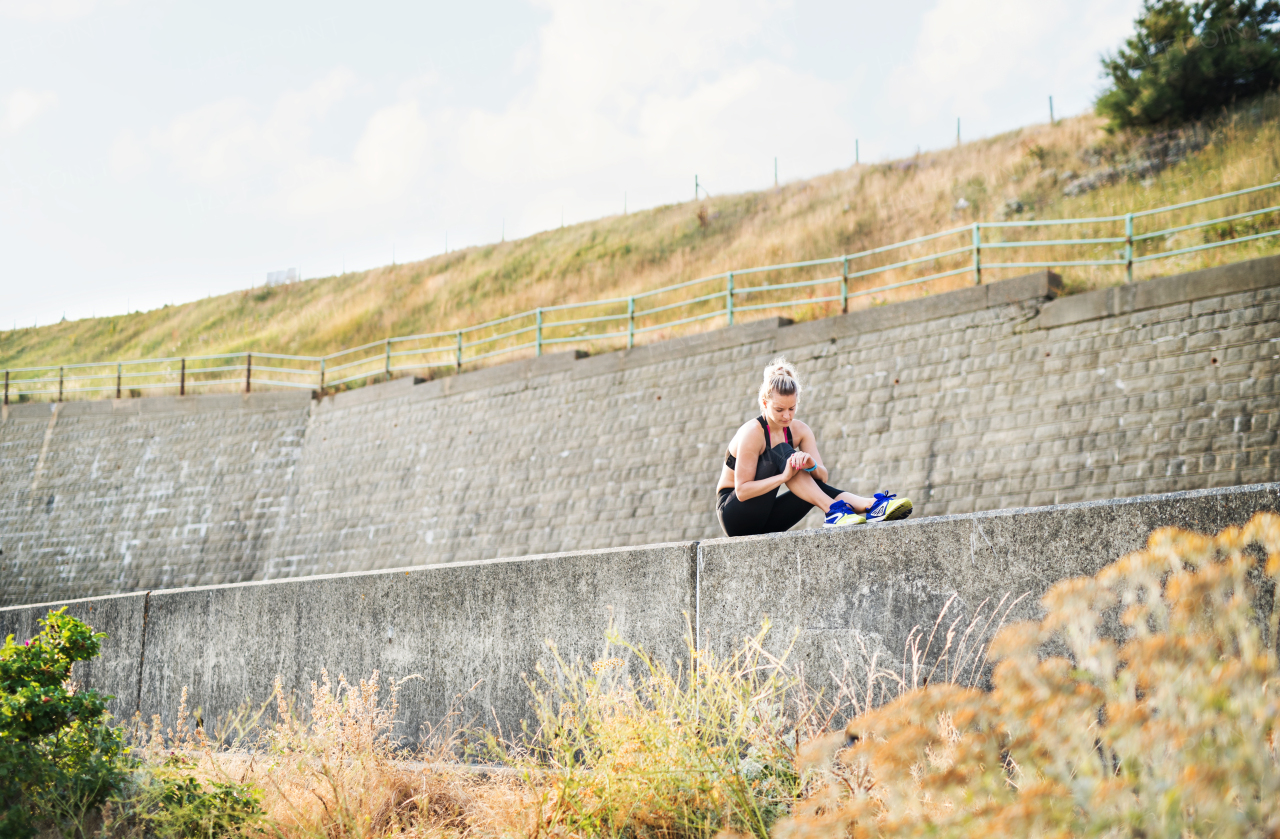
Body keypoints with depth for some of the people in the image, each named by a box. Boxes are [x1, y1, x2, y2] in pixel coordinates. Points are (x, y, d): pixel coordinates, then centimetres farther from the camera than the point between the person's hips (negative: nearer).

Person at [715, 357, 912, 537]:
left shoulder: (799, 431, 0)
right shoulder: (752, 433, -18)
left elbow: (823, 476, -9)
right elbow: (741, 490, -24)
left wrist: (812, 465, -32)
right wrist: (784, 476, -33)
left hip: (764, 520, 6)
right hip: (735, 515, -6)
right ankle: (832, 509, -38)